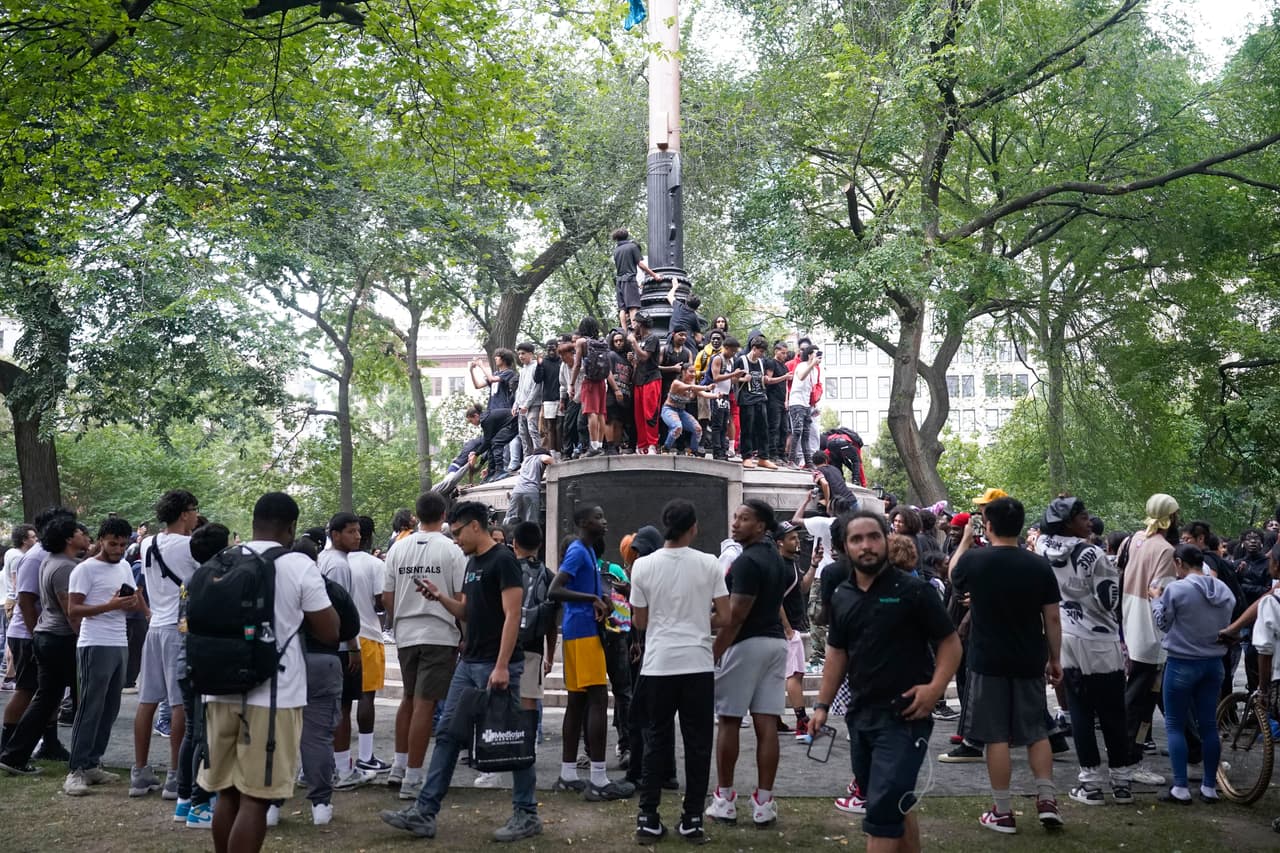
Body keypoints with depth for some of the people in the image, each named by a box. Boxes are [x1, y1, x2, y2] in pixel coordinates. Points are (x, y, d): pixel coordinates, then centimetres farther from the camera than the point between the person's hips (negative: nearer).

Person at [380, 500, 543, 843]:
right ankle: (424, 812, 10)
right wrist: (440, 596, 3)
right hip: (468, 663, 9)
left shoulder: (503, 561, -13)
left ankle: (527, 814, 11)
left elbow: (512, 615, -18)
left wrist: (502, 666, -23)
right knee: (447, 734, 7)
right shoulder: (472, 563, 15)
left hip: (497, 665, -9)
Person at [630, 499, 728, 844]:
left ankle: (648, 820, 10)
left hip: (658, 665, 1)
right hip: (698, 664, -1)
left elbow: (640, 622, 4)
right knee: (697, 744, 7)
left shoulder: (643, 565, -2)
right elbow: (724, 616, -2)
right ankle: (692, 821, 10)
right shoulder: (708, 564, -4)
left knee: (656, 742, 9)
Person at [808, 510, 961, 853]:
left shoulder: (913, 590, -9)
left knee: (882, 810, -10)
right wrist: (822, 705, 10)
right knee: (896, 804, 17)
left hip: (904, 717, -6)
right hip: (860, 716, 6)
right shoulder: (841, 596, 8)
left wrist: (935, 688, -19)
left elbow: (950, 643, -5)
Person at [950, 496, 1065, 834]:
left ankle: (1002, 811, 7)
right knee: (1036, 732, 15)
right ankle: (1047, 800, 11)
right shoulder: (1039, 565, -5)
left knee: (996, 735, 3)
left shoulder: (973, 560, -11)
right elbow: (1052, 618, -1)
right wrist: (1055, 659, 11)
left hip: (989, 661, -2)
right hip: (1029, 662, 2)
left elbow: (954, 579, 13)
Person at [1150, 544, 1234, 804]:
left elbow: (1162, 622, -4)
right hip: (1213, 663, 6)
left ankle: (1180, 788, 0)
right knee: (1209, 725, 13)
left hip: (1182, 664, -5)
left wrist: (1156, 599, 11)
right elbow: (1226, 625, 13)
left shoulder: (1175, 590, -17)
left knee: (1175, 725, 4)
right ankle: (1209, 787, 18)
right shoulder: (1224, 590, 2)